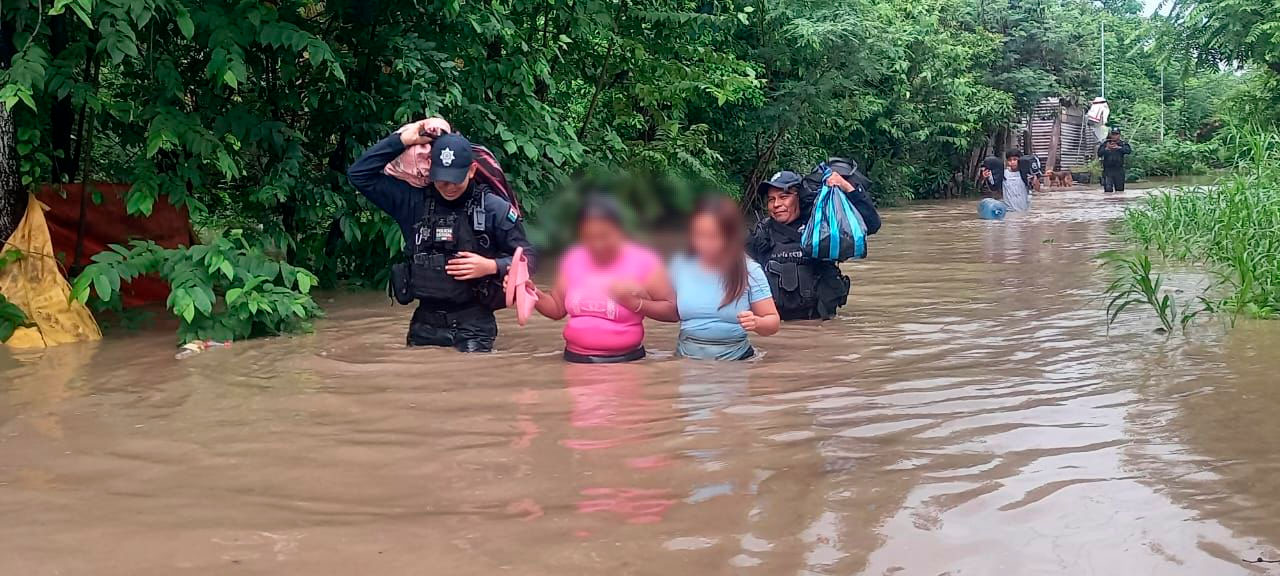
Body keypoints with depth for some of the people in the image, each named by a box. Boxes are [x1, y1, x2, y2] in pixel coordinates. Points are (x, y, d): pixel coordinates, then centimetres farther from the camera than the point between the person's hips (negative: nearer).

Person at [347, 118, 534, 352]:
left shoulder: (494, 208, -3)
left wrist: (492, 266, -15)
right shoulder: (414, 201, 3)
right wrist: (402, 140, -5)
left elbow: (528, 258, 3)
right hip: (425, 324, 4)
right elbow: (359, 174, 2)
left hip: (473, 325, -3)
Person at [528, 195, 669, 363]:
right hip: (575, 359, 3)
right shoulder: (573, 260, 7)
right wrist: (533, 294, -2)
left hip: (625, 361, -3)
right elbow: (557, 308, 16)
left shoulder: (644, 262, -6)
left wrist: (637, 304, -18)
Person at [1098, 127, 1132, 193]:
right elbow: (1099, 153, -9)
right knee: (1108, 189, -10)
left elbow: (1129, 151, -13)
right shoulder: (1105, 144, 4)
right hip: (1108, 171, -2)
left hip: (1119, 171, 2)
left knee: (1120, 189, 7)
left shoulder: (1123, 144, 5)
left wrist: (1118, 148, -23)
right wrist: (1106, 148, -24)